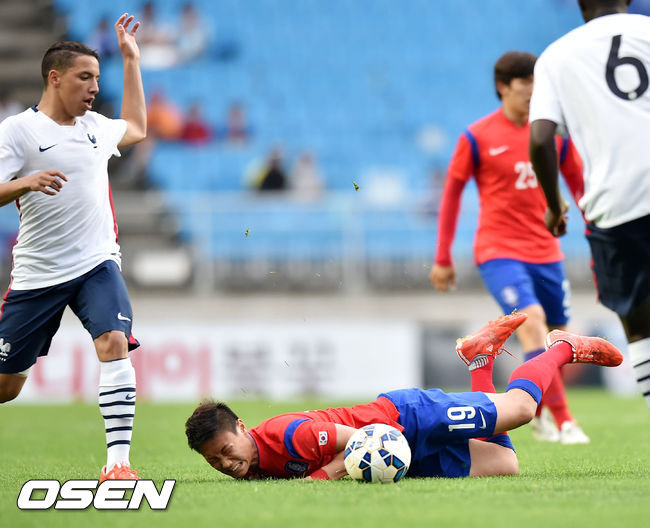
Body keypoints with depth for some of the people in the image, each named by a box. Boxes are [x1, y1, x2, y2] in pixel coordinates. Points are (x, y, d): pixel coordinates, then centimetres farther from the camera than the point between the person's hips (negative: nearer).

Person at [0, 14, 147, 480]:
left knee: (115, 343, -23)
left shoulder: (94, 126, 12)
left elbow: (136, 128, 34)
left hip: (96, 265, 3)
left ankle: (118, 461, -24)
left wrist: (132, 61, 30)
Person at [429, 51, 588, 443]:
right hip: (499, 250, -5)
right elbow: (452, 194, 3)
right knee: (532, 320, -24)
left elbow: (580, 186, 15)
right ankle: (562, 421, -25)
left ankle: (540, 415, 33)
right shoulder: (477, 138, -4)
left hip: (546, 252, 5)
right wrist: (443, 259, 3)